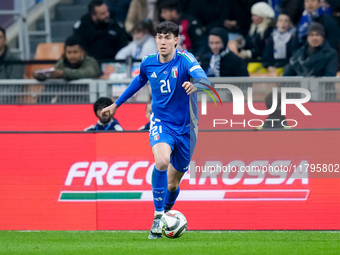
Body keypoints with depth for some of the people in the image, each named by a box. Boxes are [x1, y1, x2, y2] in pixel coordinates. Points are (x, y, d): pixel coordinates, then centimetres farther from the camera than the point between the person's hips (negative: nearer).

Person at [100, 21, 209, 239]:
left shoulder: (185, 59, -14)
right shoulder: (149, 62, -1)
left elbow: (204, 79, -32)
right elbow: (139, 81, 21)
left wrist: (195, 85, -56)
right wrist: (117, 104, 30)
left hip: (185, 128, -1)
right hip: (161, 123, 1)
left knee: (173, 183, 9)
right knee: (162, 160, -32)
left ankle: (166, 211, 41)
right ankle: (157, 216, -24)